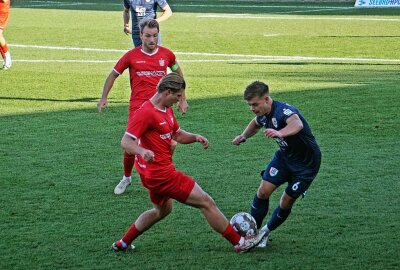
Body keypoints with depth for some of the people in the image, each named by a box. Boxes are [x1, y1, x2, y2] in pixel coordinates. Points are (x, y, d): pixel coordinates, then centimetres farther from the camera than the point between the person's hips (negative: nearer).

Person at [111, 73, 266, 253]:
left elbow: (178, 134, 20)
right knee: (205, 202, -6)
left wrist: (195, 137, -1)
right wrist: (142, 151, -46)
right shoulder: (145, 113, -20)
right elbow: (125, 141, -25)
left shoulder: (167, 110, 11)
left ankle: (122, 244, 35)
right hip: (161, 173, -11)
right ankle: (239, 243, 1)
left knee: (162, 209, 31)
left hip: (155, 173, 11)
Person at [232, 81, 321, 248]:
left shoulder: (283, 110, -33)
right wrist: (243, 136, 2)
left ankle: (266, 232, 21)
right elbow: (256, 123, 20)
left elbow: (297, 124, -56)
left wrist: (279, 133, -75)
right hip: (285, 156, 7)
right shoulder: (263, 115, -6)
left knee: (287, 201, -2)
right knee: (263, 190, -9)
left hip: (307, 163, -7)